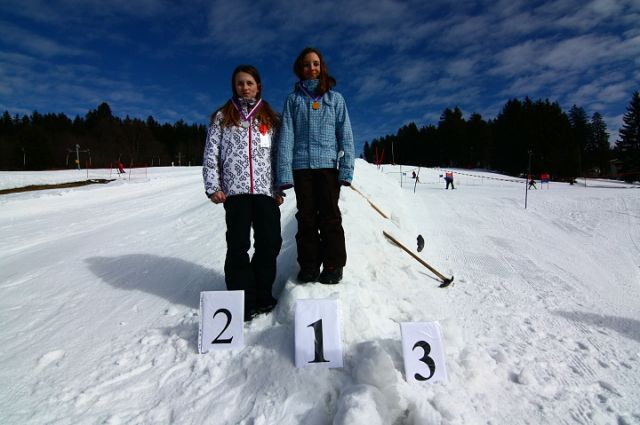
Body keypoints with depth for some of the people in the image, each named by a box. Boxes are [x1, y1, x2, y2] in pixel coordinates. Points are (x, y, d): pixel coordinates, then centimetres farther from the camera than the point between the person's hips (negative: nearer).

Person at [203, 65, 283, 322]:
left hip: (265, 189, 2)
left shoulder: (270, 118, 17)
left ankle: (262, 295, 15)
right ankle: (242, 300, 6)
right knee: (238, 245, -2)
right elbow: (211, 154, 8)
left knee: (270, 243, -2)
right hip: (235, 189, -1)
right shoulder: (222, 117, 14)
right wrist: (213, 187, -3)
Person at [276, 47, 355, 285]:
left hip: (328, 165, -1)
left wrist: (346, 168, -7)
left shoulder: (335, 98, 11)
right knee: (306, 217, 4)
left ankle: (333, 265, 9)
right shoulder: (293, 99, 12)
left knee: (329, 216, 0)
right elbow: (286, 136, 3)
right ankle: (308, 265, 12)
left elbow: (345, 135, 5)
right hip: (301, 166, 1)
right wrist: (284, 172, -9)